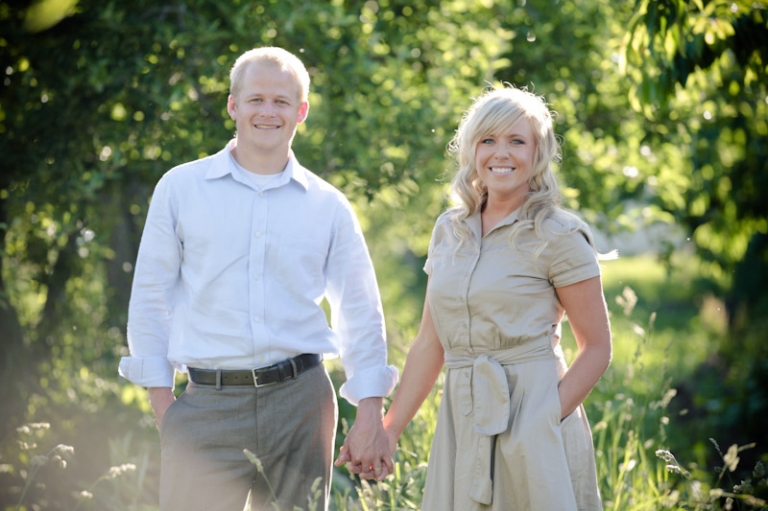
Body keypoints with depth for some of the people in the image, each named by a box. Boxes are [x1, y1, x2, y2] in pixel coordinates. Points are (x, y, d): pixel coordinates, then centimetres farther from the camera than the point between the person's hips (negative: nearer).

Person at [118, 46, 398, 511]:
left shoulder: (328, 206, 8)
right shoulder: (181, 188, 5)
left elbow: (361, 314, 11)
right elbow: (150, 298, 7)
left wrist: (371, 413, 4)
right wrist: (161, 400, 1)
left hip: (300, 401, 2)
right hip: (208, 405, -1)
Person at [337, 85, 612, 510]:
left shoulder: (557, 236, -5)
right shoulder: (449, 230, 10)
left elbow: (597, 348, -5)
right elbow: (430, 344, 13)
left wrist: (551, 417, -16)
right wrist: (388, 431, 8)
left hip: (532, 421, -5)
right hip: (461, 423, 5)